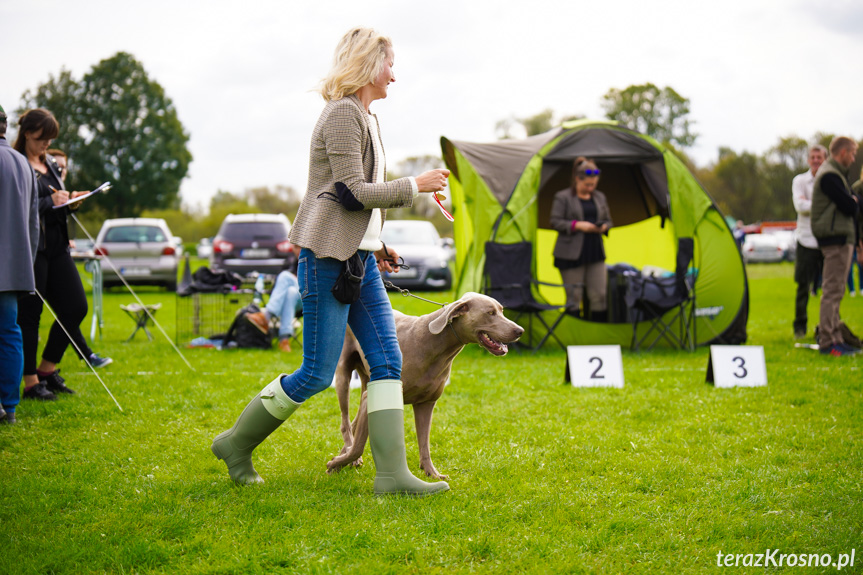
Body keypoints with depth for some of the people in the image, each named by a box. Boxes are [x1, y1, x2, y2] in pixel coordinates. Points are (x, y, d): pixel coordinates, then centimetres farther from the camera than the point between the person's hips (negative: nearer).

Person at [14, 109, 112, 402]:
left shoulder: (51, 165, 17)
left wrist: (69, 200, 3)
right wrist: (50, 201, -18)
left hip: (56, 245, 8)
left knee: (76, 307, 4)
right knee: (29, 314, -1)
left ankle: (47, 370, 18)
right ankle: (31, 382, 8)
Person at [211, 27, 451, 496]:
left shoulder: (362, 117, 18)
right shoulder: (343, 114, -12)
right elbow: (351, 192, -18)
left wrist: (375, 245, 21)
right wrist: (413, 186, -10)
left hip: (357, 258, 10)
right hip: (327, 256, -10)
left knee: (387, 361, 0)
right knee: (317, 373, -5)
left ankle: (392, 473, -1)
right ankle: (235, 444, 11)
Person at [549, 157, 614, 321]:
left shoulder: (600, 197, 13)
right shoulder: (562, 197, -3)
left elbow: (608, 220, 19)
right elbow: (555, 222, -7)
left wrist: (604, 227, -4)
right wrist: (577, 225, -17)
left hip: (596, 253, 5)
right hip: (571, 255, -4)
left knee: (599, 294, 0)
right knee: (574, 296, 0)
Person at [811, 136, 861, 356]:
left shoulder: (835, 174, 21)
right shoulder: (830, 175, -15)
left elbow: (850, 204, 21)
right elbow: (849, 207, -20)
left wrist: (851, 200, 1)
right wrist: (855, 200, 0)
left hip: (842, 237, 11)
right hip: (836, 238, -11)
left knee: (834, 291, 14)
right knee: (832, 290, -9)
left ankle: (834, 338, 20)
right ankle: (827, 342, -8)